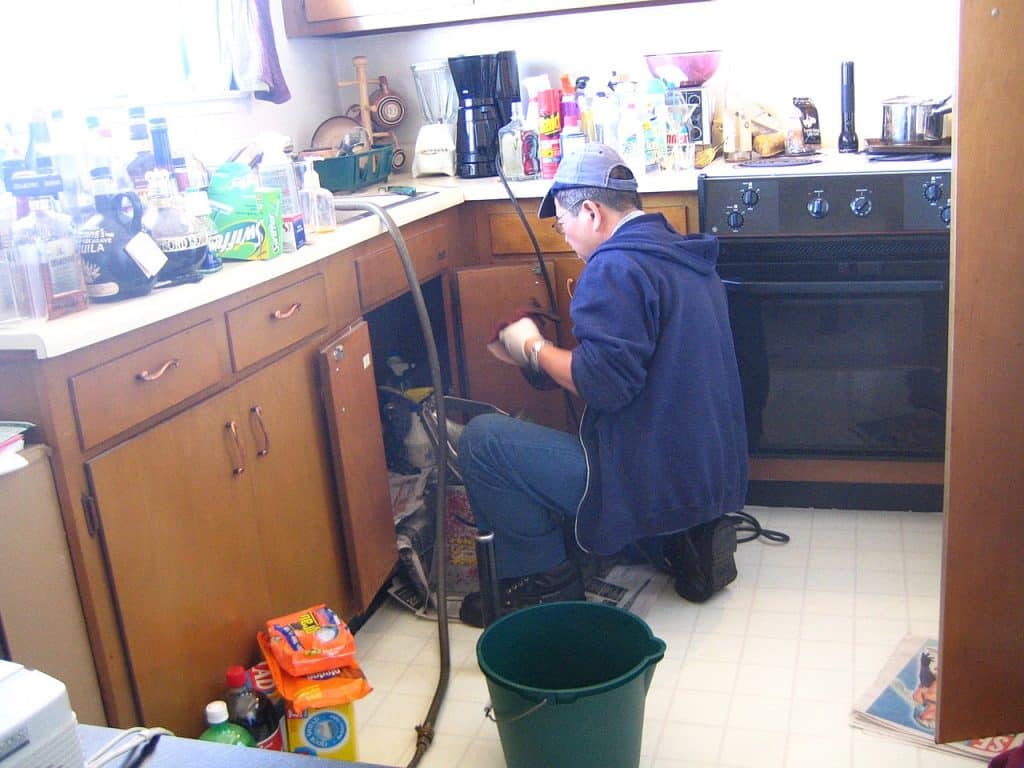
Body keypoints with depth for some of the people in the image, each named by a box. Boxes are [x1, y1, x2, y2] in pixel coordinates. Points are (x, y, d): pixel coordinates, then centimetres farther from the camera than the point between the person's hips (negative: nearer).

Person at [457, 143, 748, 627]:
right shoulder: (684, 257, 13)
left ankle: (545, 579, 2)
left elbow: (604, 383, -27)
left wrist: (533, 348, -9)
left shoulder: (616, 267, -18)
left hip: (652, 486, -11)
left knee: (480, 440, -9)